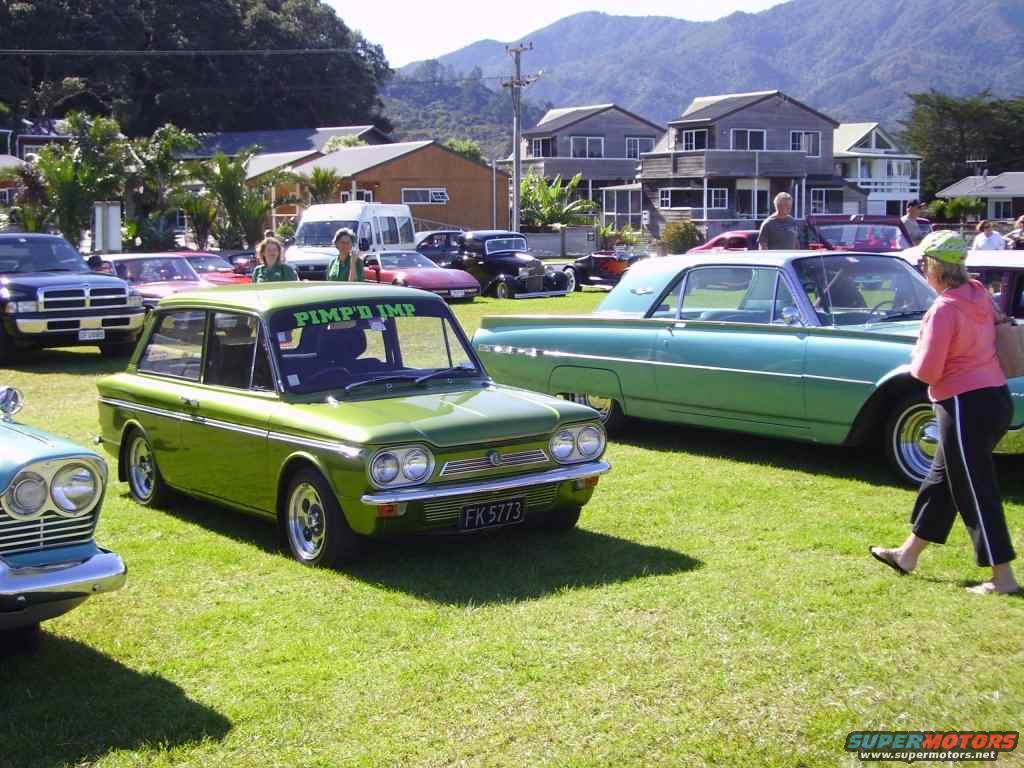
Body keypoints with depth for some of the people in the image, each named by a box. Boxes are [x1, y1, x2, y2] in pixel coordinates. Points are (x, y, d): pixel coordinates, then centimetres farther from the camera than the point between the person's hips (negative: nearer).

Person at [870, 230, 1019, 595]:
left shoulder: (945, 309, -19)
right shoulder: (979, 294, 5)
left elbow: (927, 370, -18)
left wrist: (917, 357, 3)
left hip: (966, 405, -9)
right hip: (996, 396, 9)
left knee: (975, 493, -1)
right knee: (941, 479, 20)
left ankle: (1003, 578, 4)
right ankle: (907, 555, 33)